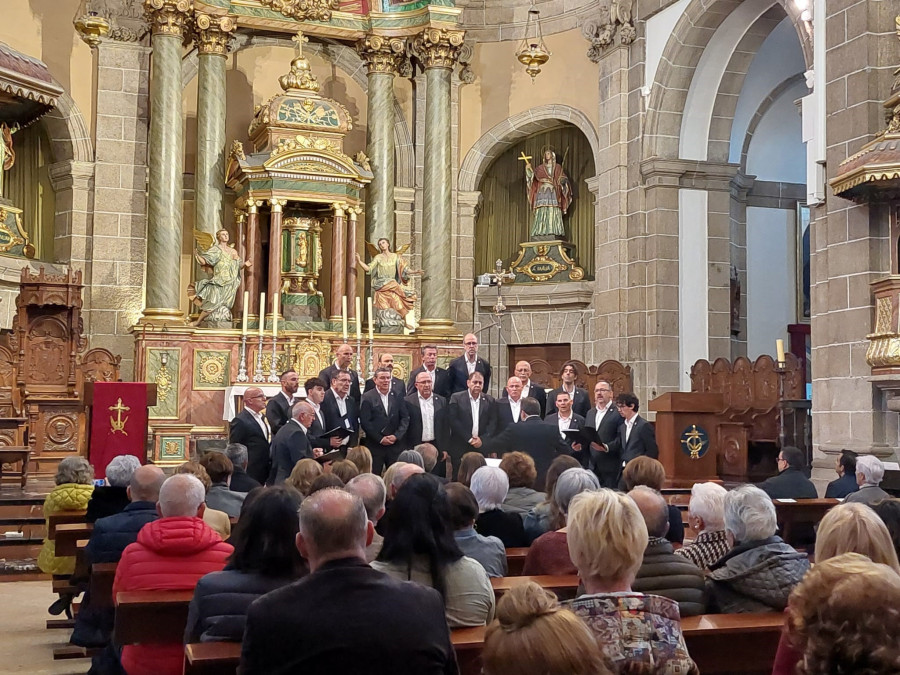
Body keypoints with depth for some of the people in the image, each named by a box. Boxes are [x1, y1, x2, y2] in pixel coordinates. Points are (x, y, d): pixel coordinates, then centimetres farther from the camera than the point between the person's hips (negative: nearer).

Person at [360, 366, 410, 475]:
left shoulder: (397, 396, 8)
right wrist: (380, 439, -11)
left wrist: (396, 436, -8)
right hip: (374, 445, -2)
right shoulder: (367, 398, -1)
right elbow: (365, 422, -7)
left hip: (395, 444, 2)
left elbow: (405, 418, 6)